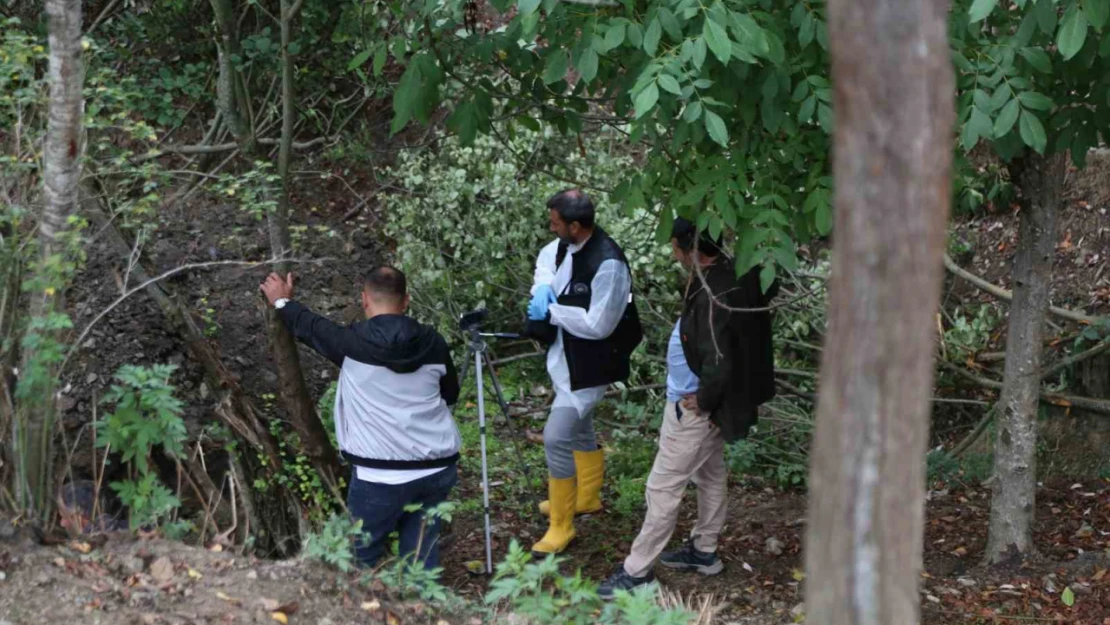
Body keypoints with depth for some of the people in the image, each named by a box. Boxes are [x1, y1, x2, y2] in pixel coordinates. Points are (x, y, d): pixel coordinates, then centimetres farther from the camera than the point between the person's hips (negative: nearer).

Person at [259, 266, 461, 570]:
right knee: (422, 557, 10)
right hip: (438, 468, 4)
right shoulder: (433, 343, 1)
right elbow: (450, 394, 17)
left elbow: (310, 327, 12)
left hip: (382, 475, -4)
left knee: (360, 559, 9)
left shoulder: (354, 343, -8)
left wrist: (282, 302, 31)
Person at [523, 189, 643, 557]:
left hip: (587, 367, -9)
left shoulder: (608, 264, -30)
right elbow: (547, 258, 19)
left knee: (556, 438, -11)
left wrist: (551, 312, -20)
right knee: (579, 430, 25)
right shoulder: (567, 244, -4)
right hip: (566, 358, 9)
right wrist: (543, 287, -3)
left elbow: (598, 325, -29)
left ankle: (561, 526, 1)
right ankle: (587, 498, 47)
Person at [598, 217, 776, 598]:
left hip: (694, 409, -10)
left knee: (663, 488, -1)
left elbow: (719, 362, -32)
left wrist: (704, 400, -16)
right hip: (707, 402, 10)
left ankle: (638, 571, 7)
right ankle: (704, 551, 39)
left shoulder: (714, 295, -31)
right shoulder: (729, 277, -1)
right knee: (710, 475, 23)